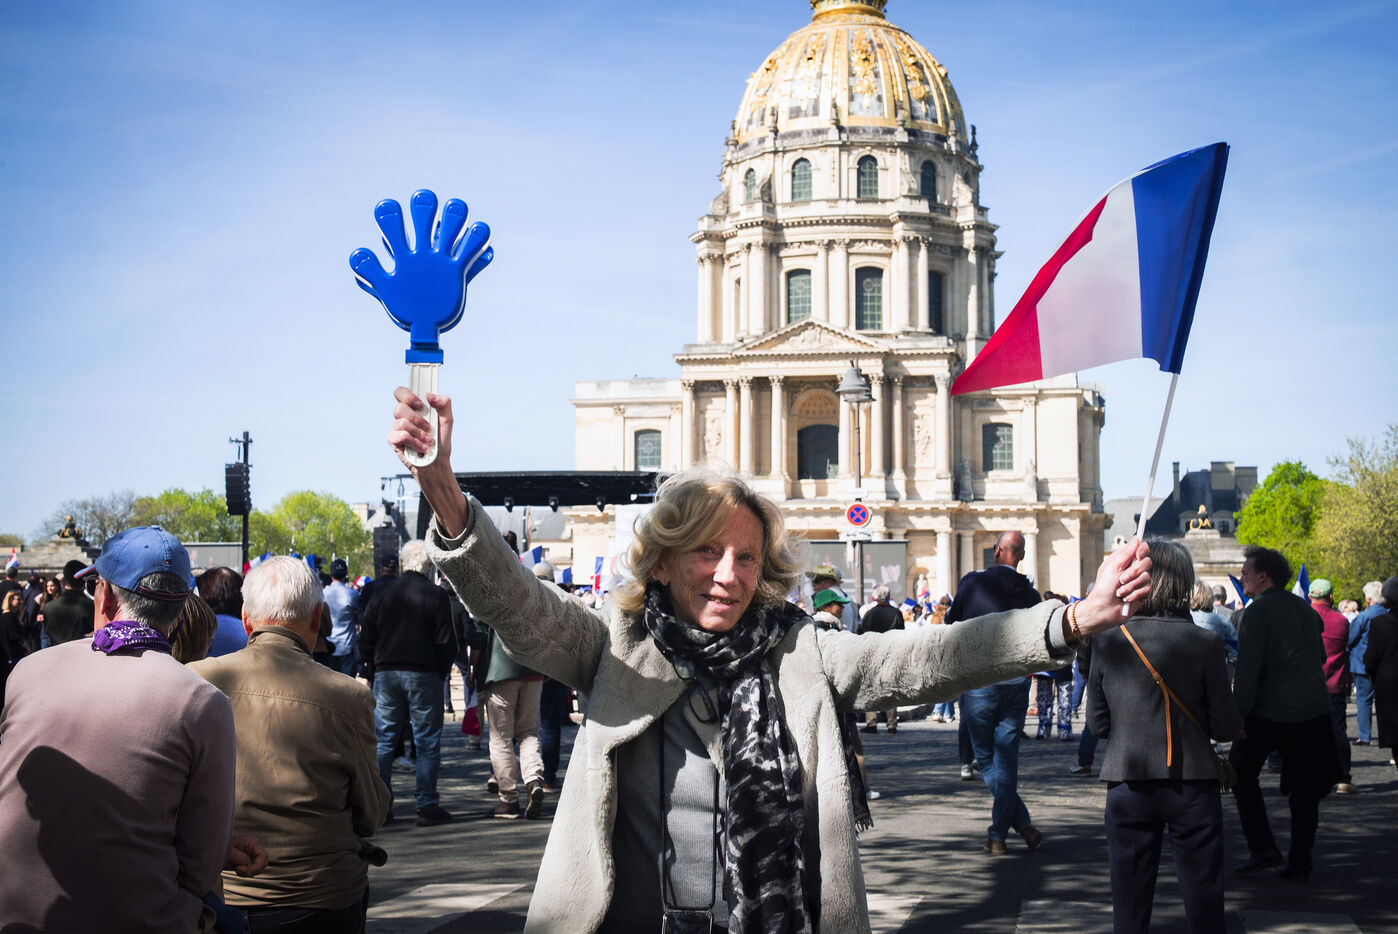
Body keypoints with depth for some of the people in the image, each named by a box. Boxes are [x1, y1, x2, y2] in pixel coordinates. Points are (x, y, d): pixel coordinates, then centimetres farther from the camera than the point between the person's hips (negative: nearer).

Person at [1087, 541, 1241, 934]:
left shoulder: (1108, 641, -5)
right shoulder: (1205, 644, -9)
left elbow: (1097, 723, 2)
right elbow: (1226, 726, -6)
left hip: (1128, 785, 1)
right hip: (1193, 784, -1)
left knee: (1130, 901, 10)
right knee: (1204, 901, 8)